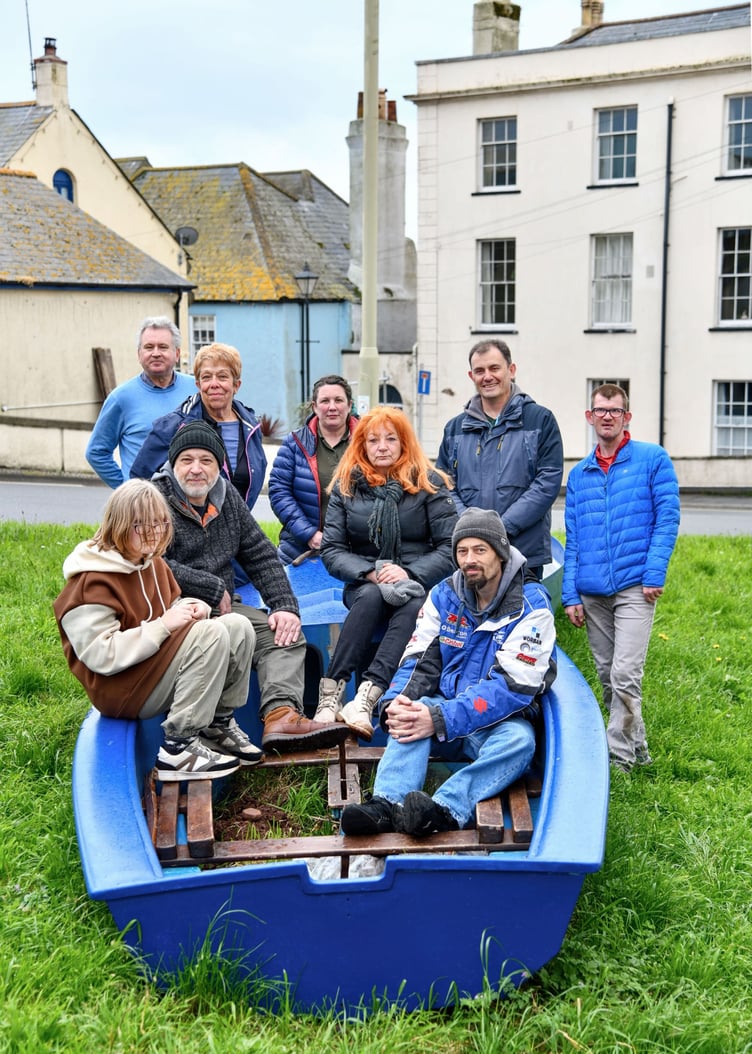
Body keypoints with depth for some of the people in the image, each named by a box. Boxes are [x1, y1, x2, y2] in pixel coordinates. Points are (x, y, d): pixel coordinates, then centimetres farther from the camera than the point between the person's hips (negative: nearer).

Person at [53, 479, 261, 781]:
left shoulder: (152, 563, 10)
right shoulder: (92, 582, -19)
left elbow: (169, 607, 23)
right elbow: (101, 656, -25)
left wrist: (191, 608, -2)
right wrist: (161, 626, -27)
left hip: (160, 660, 9)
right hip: (122, 690, -9)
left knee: (238, 626, -4)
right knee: (212, 634, -26)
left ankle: (219, 725, 7)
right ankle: (178, 747, -23)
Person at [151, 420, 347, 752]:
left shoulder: (227, 497, 16)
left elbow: (261, 556, 15)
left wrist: (285, 605, 0)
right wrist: (214, 590, -13)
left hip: (222, 608, 7)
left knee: (283, 632, -12)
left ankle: (281, 715, -33)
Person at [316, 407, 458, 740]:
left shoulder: (429, 484, 3)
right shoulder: (347, 485, 8)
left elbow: (451, 547, -3)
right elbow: (331, 550, 2)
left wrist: (410, 573, -19)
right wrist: (370, 573, -16)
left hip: (420, 584, -1)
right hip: (365, 584, 1)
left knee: (414, 606, -35)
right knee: (372, 596, -34)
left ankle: (367, 697, -49)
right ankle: (329, 696, -42)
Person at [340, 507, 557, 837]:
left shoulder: (531, 606, -10)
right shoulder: (445, 595, 5)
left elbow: (514, 686, -19)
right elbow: (420, 660, 3)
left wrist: (441, 719, -29)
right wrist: (395, 702, -21)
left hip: (500, 720, -3)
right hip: (448, 708, 3)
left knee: (519, 740, -36)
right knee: (412, 713, -28)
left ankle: (444, 811, -54)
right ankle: (386, 804, -48)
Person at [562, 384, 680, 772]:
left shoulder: (653, 459, 1)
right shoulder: (579, 474, 13)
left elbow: (667, 518, -3)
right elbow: (572, 540, 12)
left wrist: (654, 574, -12)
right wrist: (570, 594, 5)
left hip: (634, 587, -5)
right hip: (592, 591, 5)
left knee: (624, 675, -13)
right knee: (607, 677, 9)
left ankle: (619, 756, -4)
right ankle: (636, 747, 23)